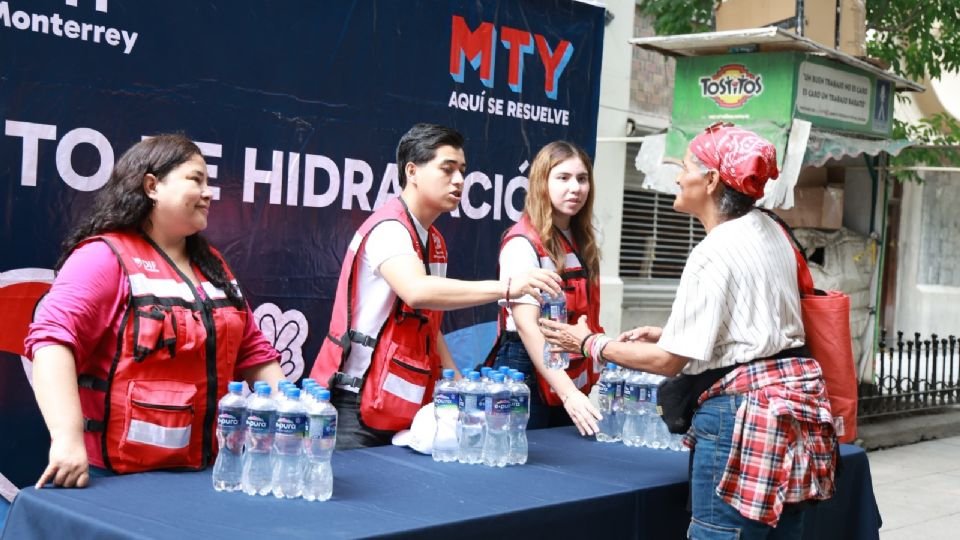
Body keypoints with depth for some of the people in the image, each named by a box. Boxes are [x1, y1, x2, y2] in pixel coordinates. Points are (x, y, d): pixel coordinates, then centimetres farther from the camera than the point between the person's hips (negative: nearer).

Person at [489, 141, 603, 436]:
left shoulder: (581, 243, 10)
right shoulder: (523, 243, -14)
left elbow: (584, 318, 13)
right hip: (528, 371, -7)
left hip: (572, 377, 8)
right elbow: (527, 324, -22)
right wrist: (567, 393, -30)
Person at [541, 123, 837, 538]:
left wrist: (591, 343, -2)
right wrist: (669, 333, 16)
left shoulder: (714, 253, -16)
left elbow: (670, 361, -14)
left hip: (740, 408, -10)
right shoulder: (769, 231, 10)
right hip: (789, 398, 10)